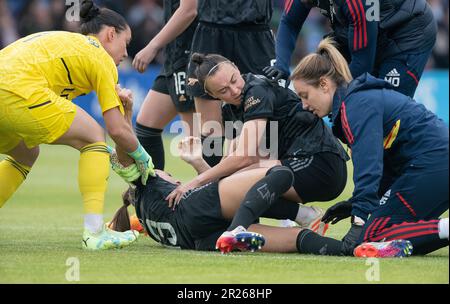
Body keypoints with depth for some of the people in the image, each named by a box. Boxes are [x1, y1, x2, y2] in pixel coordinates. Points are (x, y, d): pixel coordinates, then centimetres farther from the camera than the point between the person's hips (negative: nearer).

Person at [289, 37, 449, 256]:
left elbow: (369, 165, -22)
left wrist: (360, 220, -27)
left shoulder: (357, 104, -11)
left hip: (431, 162, -10)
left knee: (372, 237, -10)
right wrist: (356, 204, 21)